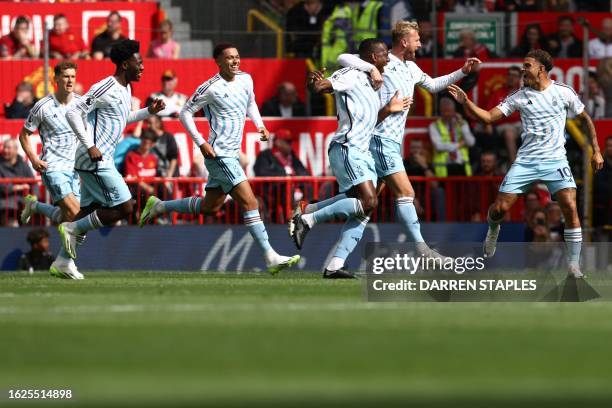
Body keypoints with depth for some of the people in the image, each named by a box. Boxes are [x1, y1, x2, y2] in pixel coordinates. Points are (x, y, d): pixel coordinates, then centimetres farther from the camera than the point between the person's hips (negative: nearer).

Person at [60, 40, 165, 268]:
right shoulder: (106, 88, -16)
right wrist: (90, 146, -24)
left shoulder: (125, 89, 15)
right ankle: (73, 229, -3)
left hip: (101, 161, 10)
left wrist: (148, 112, 18)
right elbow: (73, 113, -20)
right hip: (95, 160, -10)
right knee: (124, 208, -10)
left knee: (88, 211, 11)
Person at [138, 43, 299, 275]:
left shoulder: (245, 79, 7)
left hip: (231, 154, 9)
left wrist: (260, 125, 9)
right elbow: (185, 113, -6)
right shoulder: (211, 88, -14)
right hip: (219, 154, -9)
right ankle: (270, 258, -15)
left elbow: (250, 104, 27)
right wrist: (201, 143, -14)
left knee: (209, 207, 19)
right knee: (249, 202, -14)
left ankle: (158, 206, 33)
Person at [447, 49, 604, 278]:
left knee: (570, 208, -19)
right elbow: (489, 117, 2)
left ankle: (574, 265, -8)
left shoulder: (564, 92, 1)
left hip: (555, 160, -2)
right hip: (526, 160, 2)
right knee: (500, 207, -4)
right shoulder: (520, 96, 4)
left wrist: (596, 151, 7)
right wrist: (465, 103, -11)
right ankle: (493, 231, 34)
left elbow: (585, 119, 12)